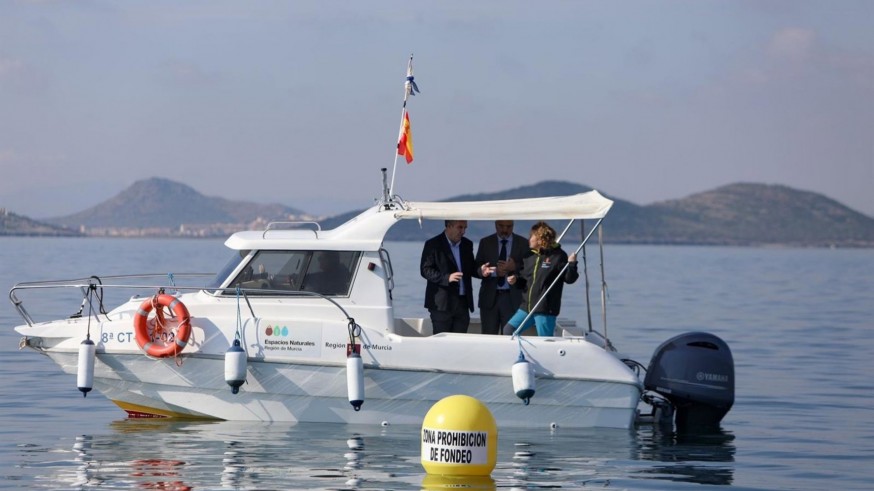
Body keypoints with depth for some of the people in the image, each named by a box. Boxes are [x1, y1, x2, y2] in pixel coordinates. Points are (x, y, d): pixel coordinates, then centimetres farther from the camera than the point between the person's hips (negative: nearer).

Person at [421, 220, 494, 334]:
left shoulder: (467, 244, 13)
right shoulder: (433, 244, -4)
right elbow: (425, 270, -11)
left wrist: (480, 271, -4)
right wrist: (447, 278, -24)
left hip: (463, 303, 5)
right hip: (442, 303, -5)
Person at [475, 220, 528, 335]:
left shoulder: (523, 243, 4)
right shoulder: (485, 242, 8)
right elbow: (477, 268, 2)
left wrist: (514, 267, -18)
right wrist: (494, 271, -15)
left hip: (513, 298, -1)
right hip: (490, 297, 1)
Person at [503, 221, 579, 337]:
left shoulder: (558, 256, -6)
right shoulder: (529, 256, 13)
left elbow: (569, 278, -7)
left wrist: (572, 264, -24)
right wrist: (515, 280, 1)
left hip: (545, 310, -7)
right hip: (526, 307, 7)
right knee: (508, 330, 3)